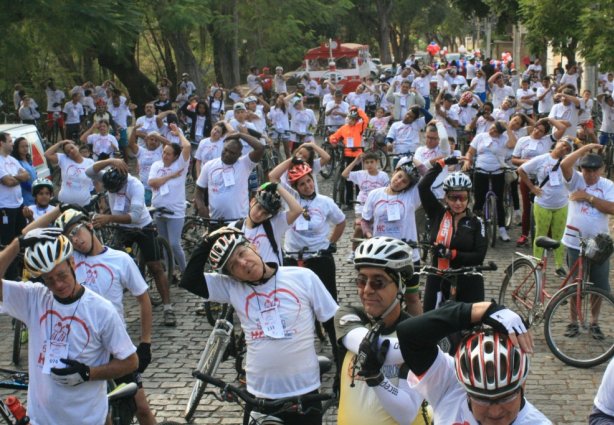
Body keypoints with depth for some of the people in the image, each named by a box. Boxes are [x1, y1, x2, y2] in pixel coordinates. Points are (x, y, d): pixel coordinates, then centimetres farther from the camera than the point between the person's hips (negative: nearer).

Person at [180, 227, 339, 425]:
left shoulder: (303, 278, -6)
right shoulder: (231, 287, -1)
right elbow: (189, 281, -8)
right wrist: (208, 242, -9)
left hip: (305, 393, -1)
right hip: (260, 395, 1)